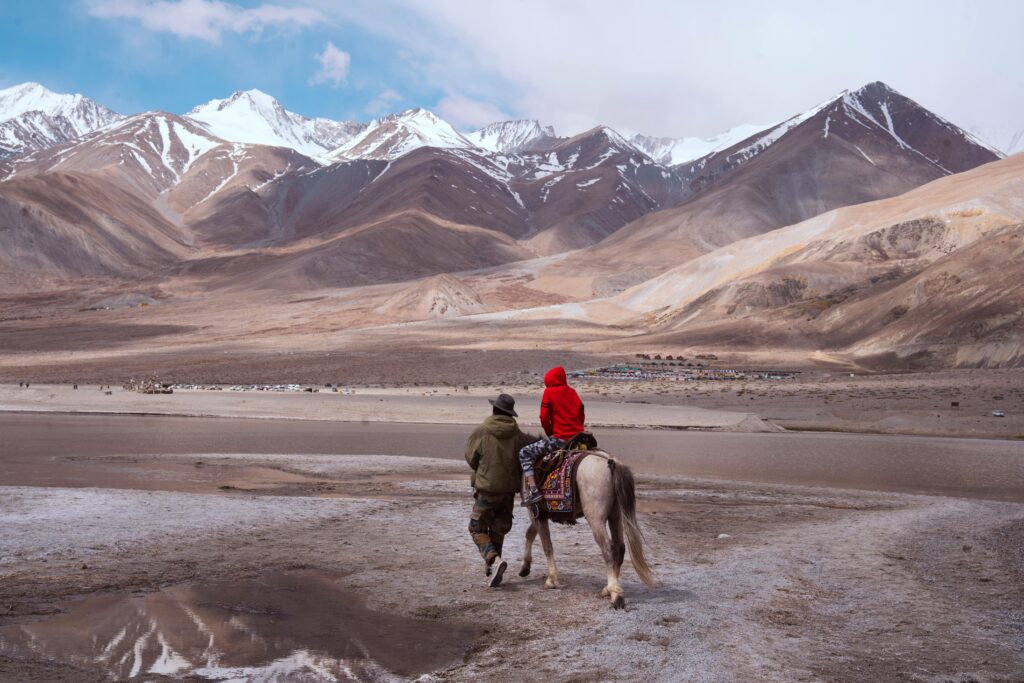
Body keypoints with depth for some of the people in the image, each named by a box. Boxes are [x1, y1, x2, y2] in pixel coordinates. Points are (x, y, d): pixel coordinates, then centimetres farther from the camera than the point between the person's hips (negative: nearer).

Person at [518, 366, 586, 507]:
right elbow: (582, 416, 16)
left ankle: (533, 490, -10)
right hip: (578, 438, 6)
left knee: (525, 454, 5)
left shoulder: (549, 392, -2)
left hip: (559, 439, -6)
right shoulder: (573, 392, 15)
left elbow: (544, 417, -7)